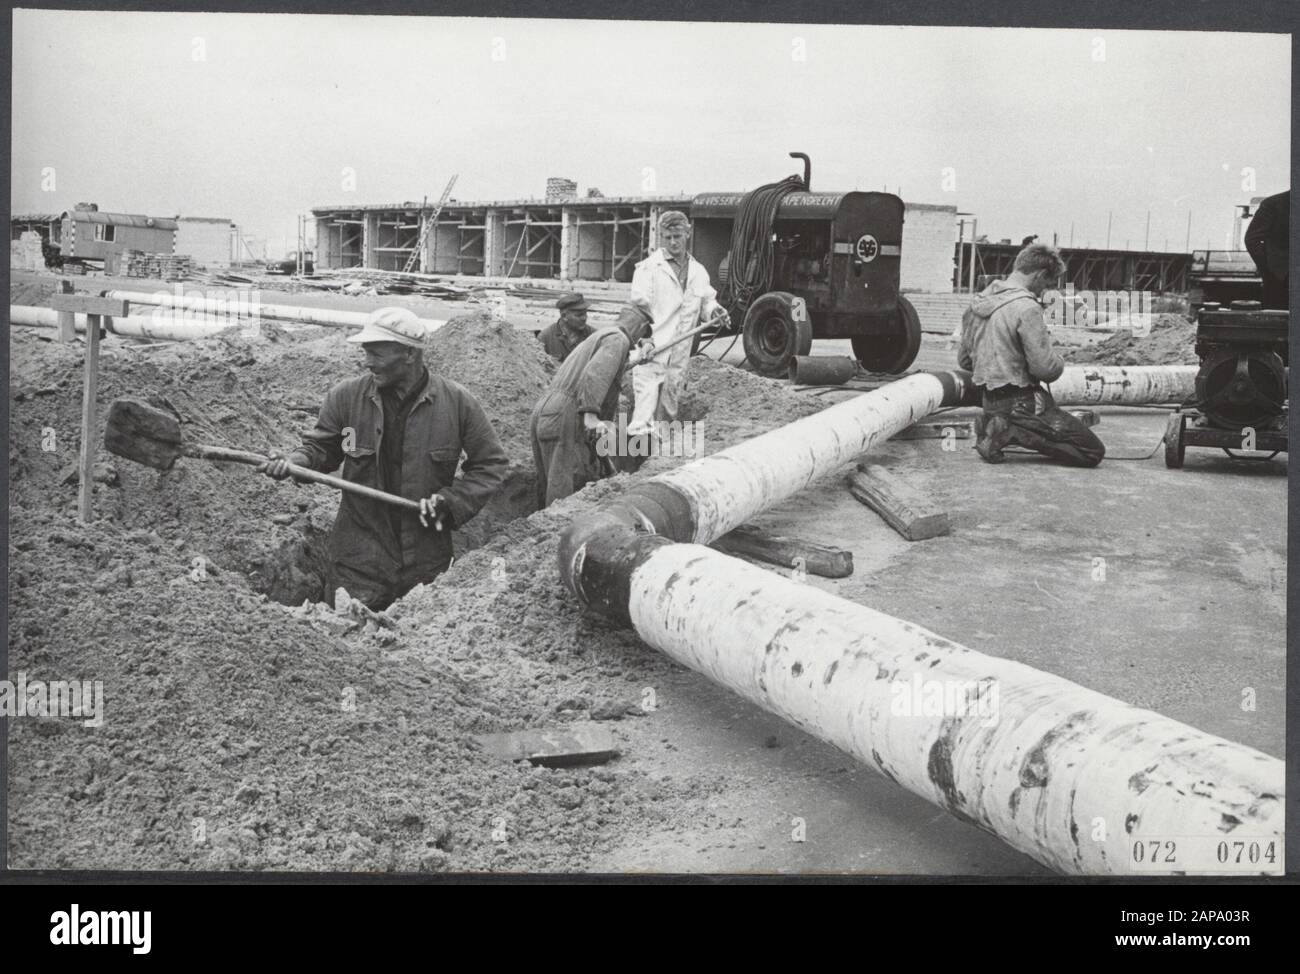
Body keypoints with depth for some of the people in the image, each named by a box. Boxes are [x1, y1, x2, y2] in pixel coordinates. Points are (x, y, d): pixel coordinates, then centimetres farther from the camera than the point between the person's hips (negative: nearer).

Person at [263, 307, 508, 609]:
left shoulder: (458, 402, -6)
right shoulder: (345, 396, -4)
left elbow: (491, 464, 2)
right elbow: (320, 447, 8)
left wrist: (452, 501, -11)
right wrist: (294, 462, -14)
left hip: (428, 560, 0)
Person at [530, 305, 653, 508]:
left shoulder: (598, 336, 26)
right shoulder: (618, 339, -3)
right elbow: (595, 375, -21)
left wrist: (630, 361, 48)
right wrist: (591, 416, -27)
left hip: (542, 413, 9)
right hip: (564, 418, -9)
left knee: (549, 488, 12)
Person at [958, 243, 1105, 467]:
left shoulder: (978, 303, 7)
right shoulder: (1026, 308, -19)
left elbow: (964, 361, 14)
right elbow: (1045, 367, -20)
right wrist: (1059, 362, 2)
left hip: (990, 405, 9)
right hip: (1022, 403, -9)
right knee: (1093, 452, -5)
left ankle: (1000, 427, 9)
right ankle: (1012, 433, -12)